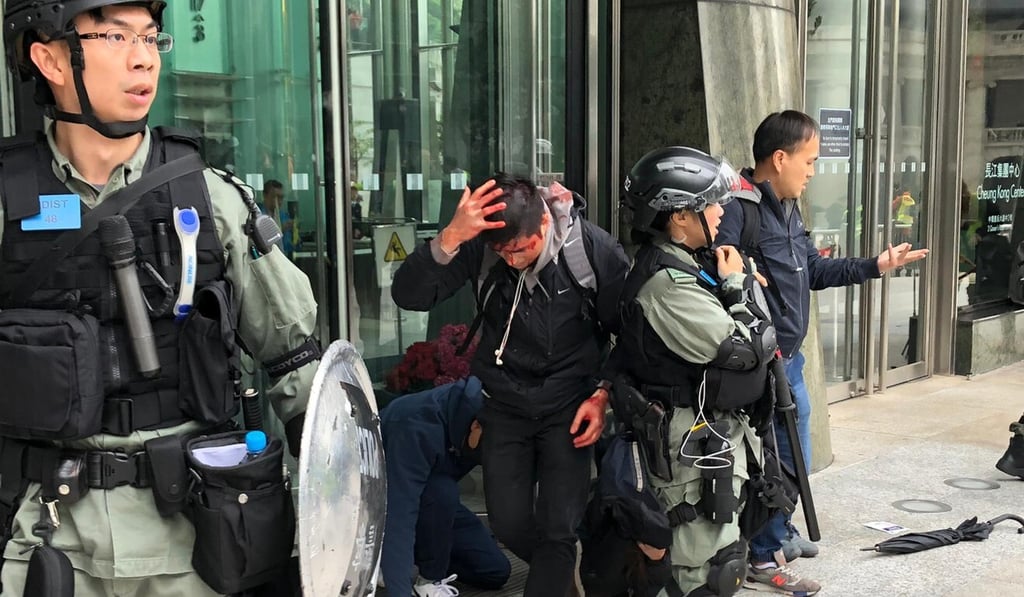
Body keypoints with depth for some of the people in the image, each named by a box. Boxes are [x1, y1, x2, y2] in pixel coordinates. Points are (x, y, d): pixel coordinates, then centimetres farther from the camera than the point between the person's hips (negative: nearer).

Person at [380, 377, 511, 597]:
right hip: (380, 498, -6)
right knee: (442, 490, -36)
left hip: (433, 501, 6)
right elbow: (399, 510, -45)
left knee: (495, 570, -5)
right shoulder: (416, 425, -38)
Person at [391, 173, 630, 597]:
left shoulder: (595, 250, -18)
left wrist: (602, 394, -10)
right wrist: (450, 237, -39)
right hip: (504, 403, 2)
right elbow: (408, 296, -26)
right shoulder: (479, 245, -17)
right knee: (508, 523, 6)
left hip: (568, 404, -1)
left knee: (558, 530, -3)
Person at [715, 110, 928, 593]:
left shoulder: (787, 208, 12)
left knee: (792, 458, 21)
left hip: (789, 358, 10)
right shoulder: (738, 208, -21)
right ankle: (761, 557, 18)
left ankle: (778, 533, 41)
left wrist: (875, 266, 16)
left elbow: (813, 271, 21)